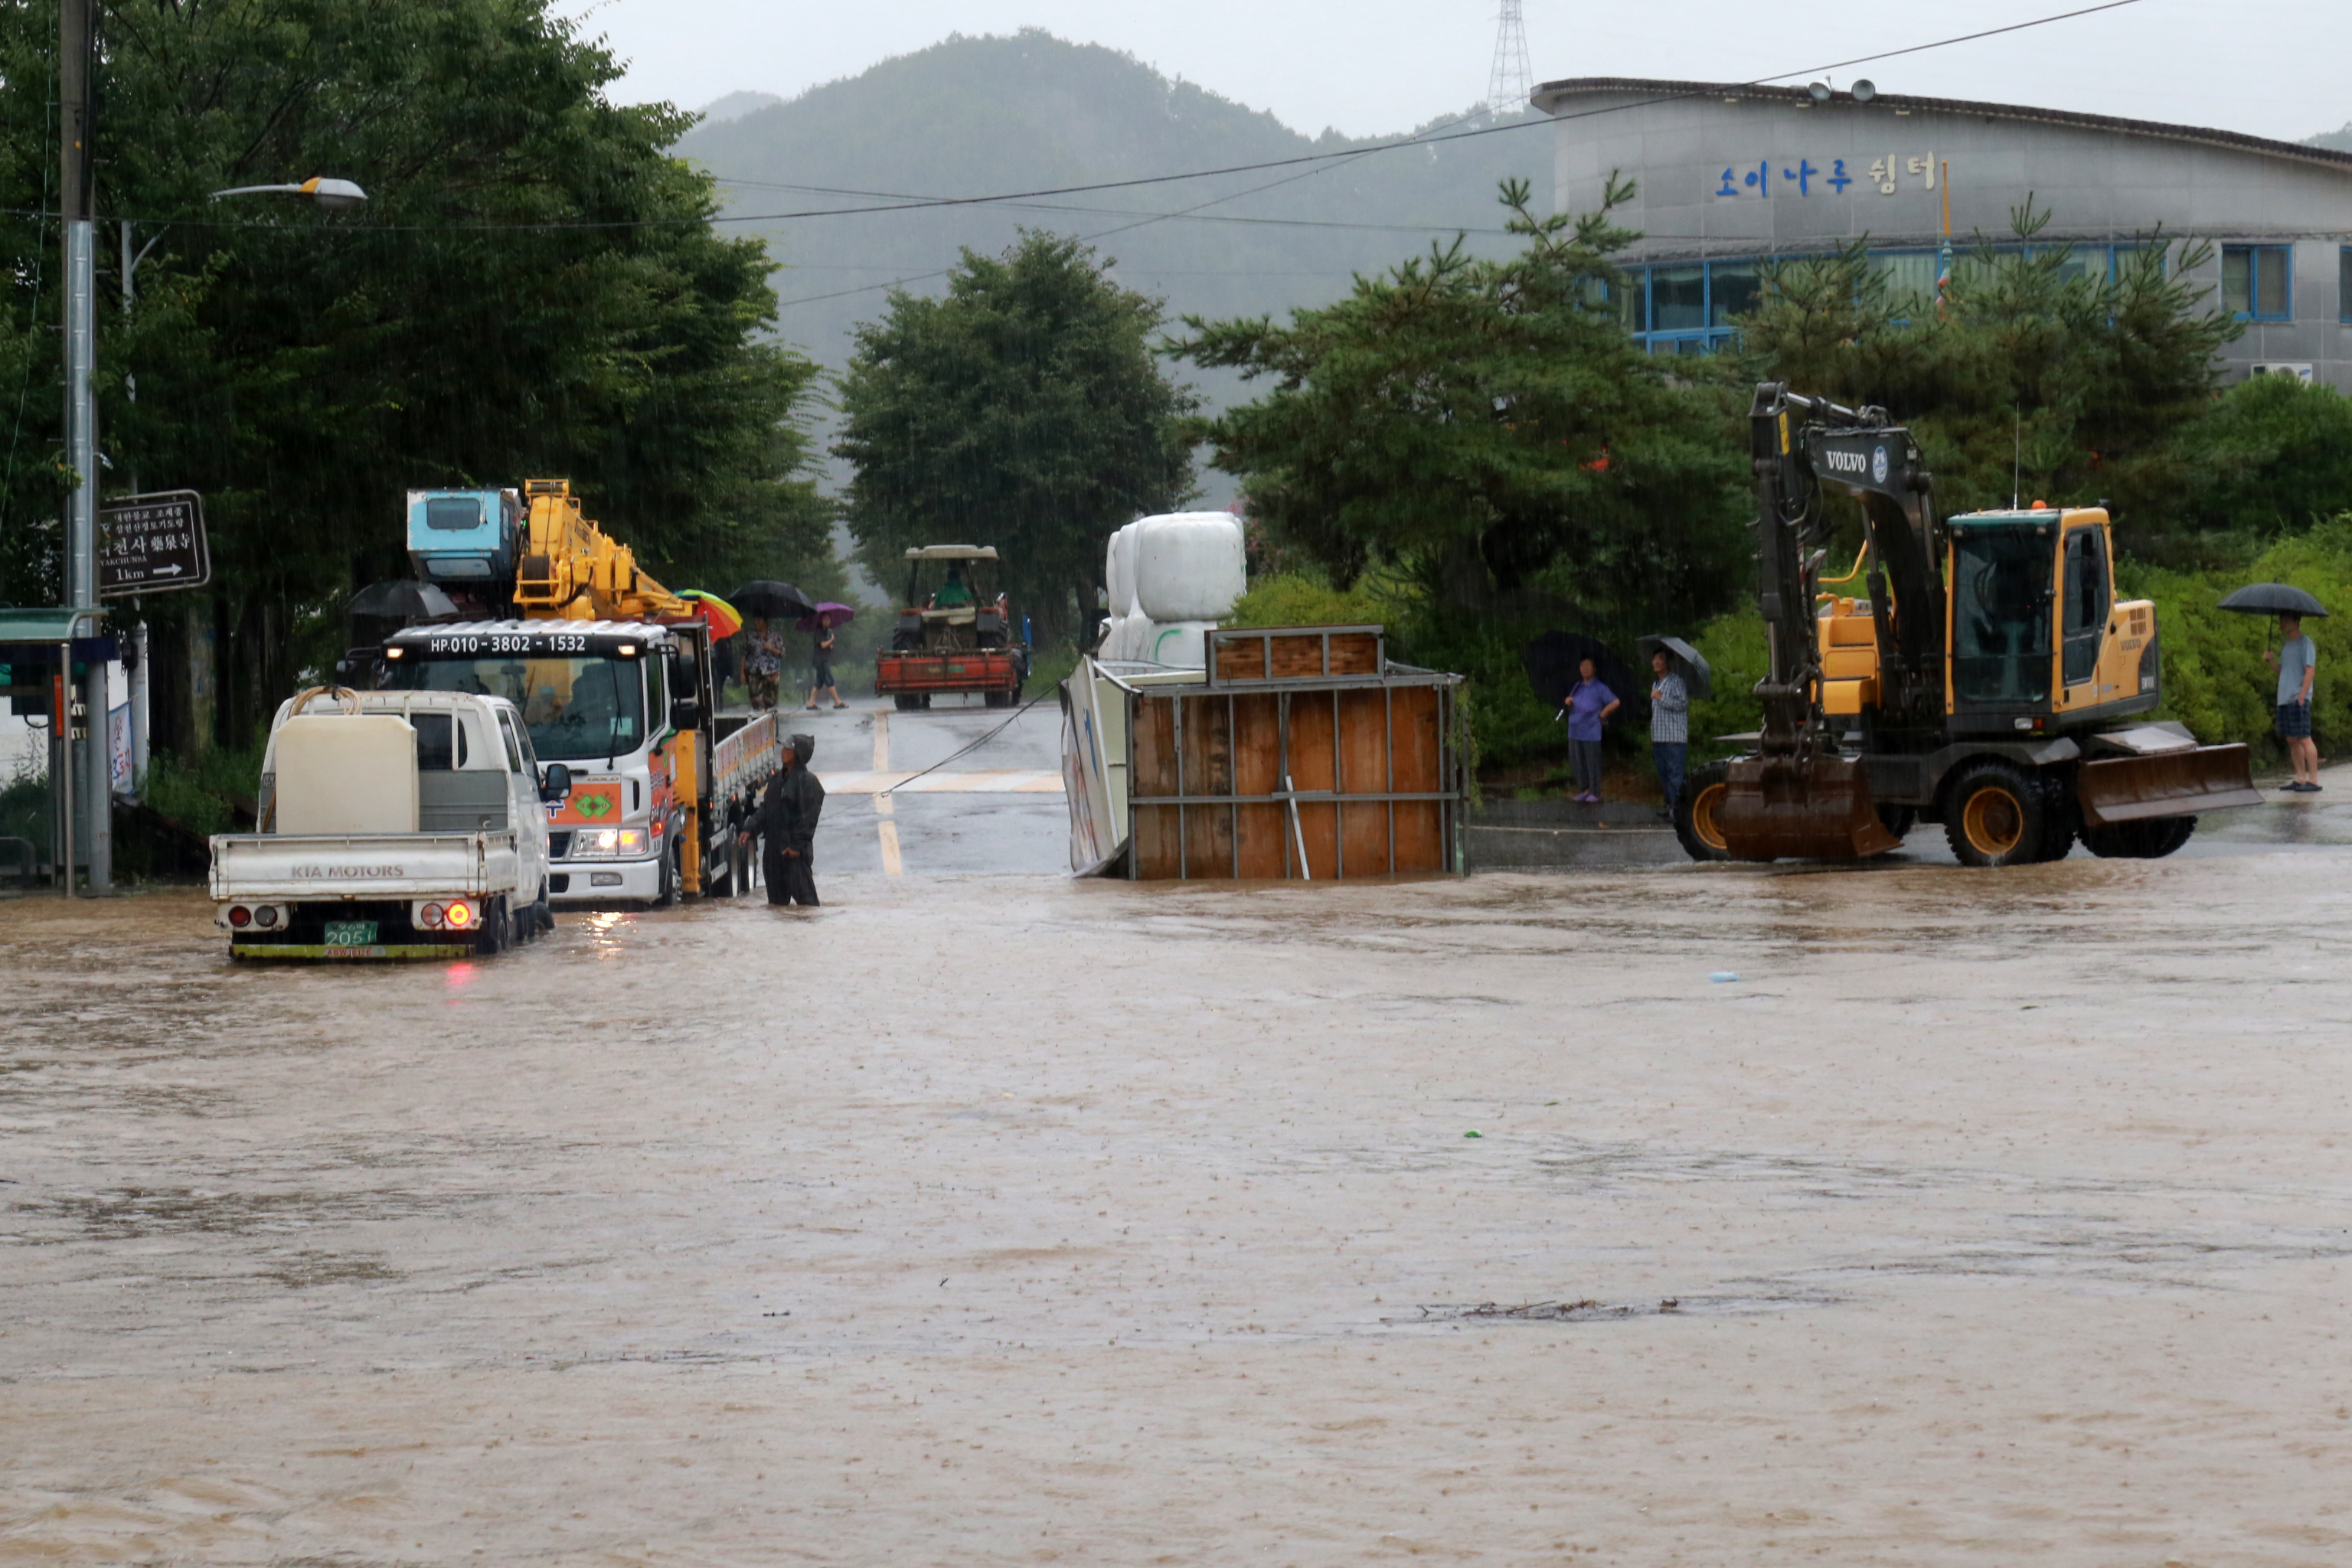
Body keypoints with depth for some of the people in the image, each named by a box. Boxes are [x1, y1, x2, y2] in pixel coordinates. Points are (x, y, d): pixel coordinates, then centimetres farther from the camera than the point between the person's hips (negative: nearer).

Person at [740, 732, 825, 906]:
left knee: (804, 897, -7)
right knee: (776, 898, 12)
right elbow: (765, 809, 18)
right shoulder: (777, 779, 14)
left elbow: (808, 818, -14)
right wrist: (749, 829, 7)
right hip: (773, 849, 8)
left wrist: (797, 845, -17)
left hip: (795, 852, -8)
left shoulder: (808, 782, -10)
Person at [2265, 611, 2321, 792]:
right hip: (2284, 700, 9)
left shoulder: (2305, 644, -7)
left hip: (2298, 700, -9)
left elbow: (2309, 671, -13)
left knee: (2304, 738, -10)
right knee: (2292, 740, 8)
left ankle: (2313, 780, -10)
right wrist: (2271, 660, 4)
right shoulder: (2287, 645, 19)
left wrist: (2301, 696, -18)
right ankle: (2301, 779, 12)